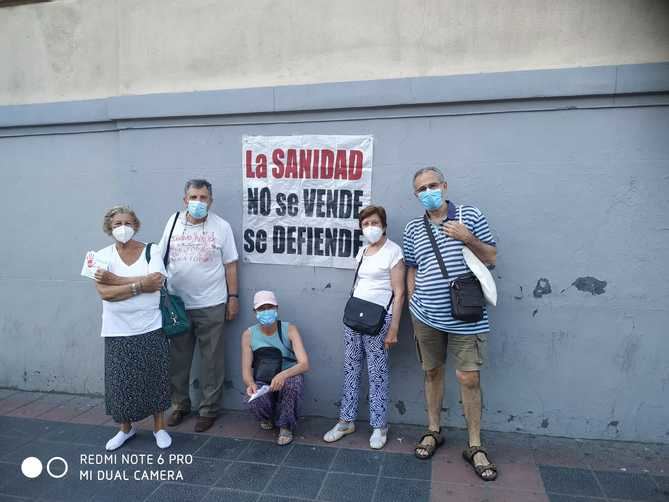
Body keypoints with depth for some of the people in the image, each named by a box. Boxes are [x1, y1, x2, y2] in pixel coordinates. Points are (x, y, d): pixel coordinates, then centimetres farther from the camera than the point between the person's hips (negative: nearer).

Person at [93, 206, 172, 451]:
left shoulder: (151, 251, -2)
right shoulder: (102, 255, -1)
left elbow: (157, 282, -18)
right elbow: (105, 292, -14)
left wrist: (115, 279, -16)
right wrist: (140, 285, -19)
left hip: (151, 328, -1)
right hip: (118, 331, 1)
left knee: (154, 379, 8)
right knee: (121, 382, 8)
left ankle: (159, 426, 27)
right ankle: (126, 428, 32)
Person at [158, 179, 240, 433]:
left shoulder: (221, 226, -3)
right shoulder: (173, 222, 4)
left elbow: (230, 264, -1)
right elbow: (161, 259, 9)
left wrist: (233, 297, -4)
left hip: (210, 305, -3)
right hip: (176, 303, 3)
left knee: (211, 360, 6)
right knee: (178, 358, 14)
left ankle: (208, 409, 21)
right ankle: (180, 404, 32)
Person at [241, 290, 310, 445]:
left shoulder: (289, 330, -12)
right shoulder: (248, 335, -6)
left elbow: (304, 364, -22)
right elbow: (246, 369, -8)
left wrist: (283, 375, -42)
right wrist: (251, 384, -33)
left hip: (288, 380, -1)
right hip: (262, 382, 1)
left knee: (295, 380, -36)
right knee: (255, 402, -32)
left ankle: (286, 426, -8)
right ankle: (267, 418, 9)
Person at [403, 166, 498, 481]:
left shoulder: (470, 216, 0)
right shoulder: (413, 229, 7)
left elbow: (491, 258, 1)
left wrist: (467, 238, -14)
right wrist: (413, 306, 7)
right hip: (426, 316, 3)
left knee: (469, 378, 1)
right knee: (432, 372, 15)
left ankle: (474, 446, 18)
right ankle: (434, 431, 33)